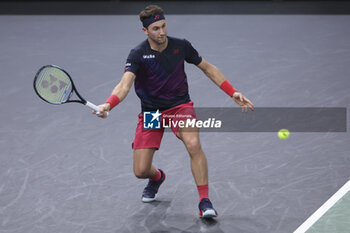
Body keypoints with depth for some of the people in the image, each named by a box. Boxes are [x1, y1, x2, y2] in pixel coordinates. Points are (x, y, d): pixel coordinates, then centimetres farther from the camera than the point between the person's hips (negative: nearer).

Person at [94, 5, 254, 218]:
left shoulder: (181, 46, -8)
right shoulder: (138, 54, -16)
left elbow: (208, 68, 6)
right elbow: (125, 84, -29)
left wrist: (233, 92, 0)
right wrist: (108, 105, -49)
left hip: (180, 105, 0)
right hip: (150, 111, 0)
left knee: (193, 144, -31)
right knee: (141, 171, -4)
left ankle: (205, 202, -21)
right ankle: (157, 177, 37)